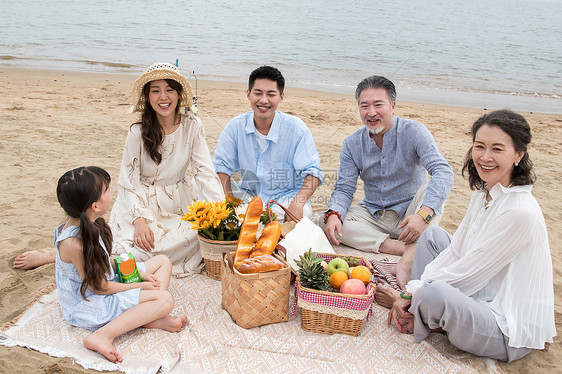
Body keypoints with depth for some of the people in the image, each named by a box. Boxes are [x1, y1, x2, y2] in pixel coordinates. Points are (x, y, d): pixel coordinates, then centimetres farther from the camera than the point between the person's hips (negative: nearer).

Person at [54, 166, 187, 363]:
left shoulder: (89, 225, -3)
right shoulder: (74, 243, -32)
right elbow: (99, 287, -23)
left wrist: (138, 273, 1)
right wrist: (140, 286, -13)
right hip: (90, 305, -10)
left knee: (163, 261, 9)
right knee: (165, 299, -21)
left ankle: (151, 317, -12)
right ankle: (102, 336, -26)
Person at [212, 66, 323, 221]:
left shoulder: (296, 128, -11)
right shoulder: (236, 126, -4)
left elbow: (312, 171, -13)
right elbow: (222, 166, 0)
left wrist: (298, 203, -31)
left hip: (285, 196, -2)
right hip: (248, 193, 3)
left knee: (304, 212, -36)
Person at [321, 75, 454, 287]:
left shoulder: (414, 132, -13)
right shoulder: (352, 144, -1)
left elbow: (443, 172, -26)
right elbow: (344, 189, -2)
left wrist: (424, 214, -43)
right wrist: (333, 214, -26)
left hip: (409, 214, -3)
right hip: (373, 215, 4)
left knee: (430, 189, -31)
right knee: (326, 222, -21)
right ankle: (403, 247, -27)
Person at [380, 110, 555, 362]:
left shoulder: (521, 211, -26)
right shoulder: (482, 195, 2)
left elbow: (468, 271, -22)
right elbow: (455, 253, 4)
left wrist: (409, 296, -14)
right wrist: (412, 292, -6)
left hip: (512, 332, -9)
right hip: (482, 298, 9)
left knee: (433, 294, -35)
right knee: (433, 235, 14)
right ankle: (414, 305, 4)